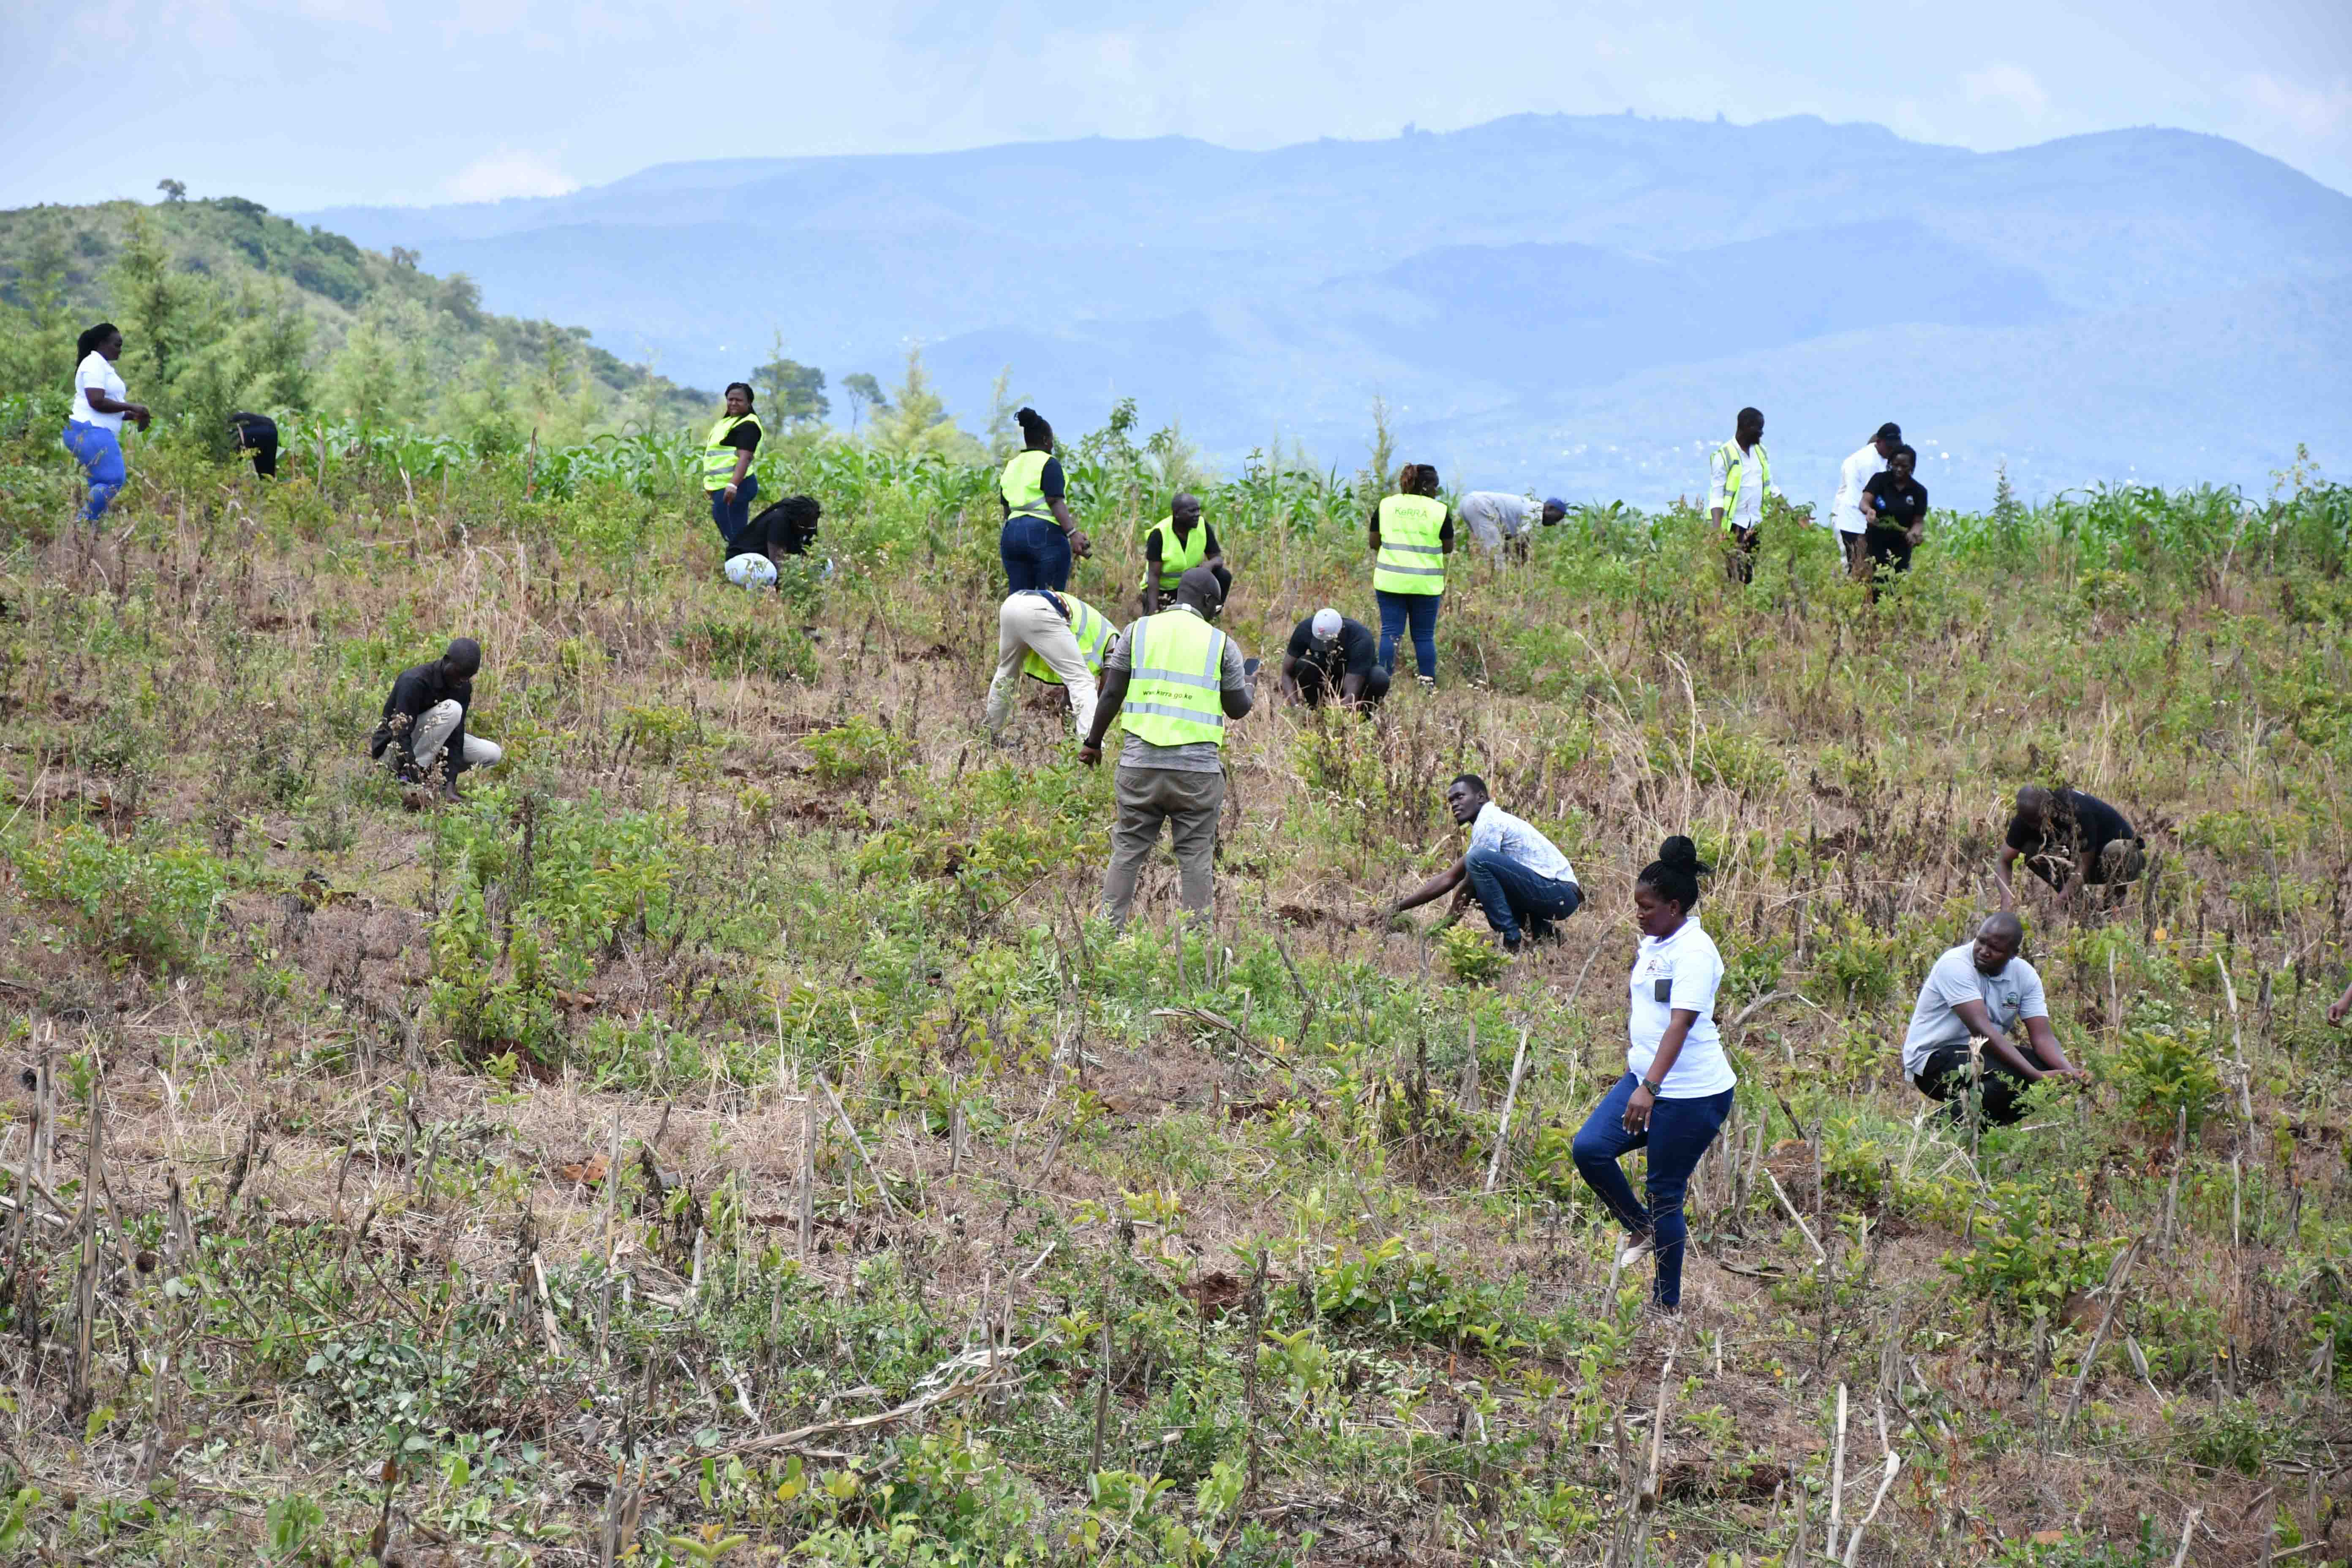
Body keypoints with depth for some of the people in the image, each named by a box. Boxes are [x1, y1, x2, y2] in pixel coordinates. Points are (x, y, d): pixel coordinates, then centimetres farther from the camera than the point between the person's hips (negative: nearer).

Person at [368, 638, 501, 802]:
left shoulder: (463, 687, -6)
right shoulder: (414, 682, -28)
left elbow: (456, 738, -12)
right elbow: (401, 735, -32)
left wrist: (449, 785, -24)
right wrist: (415, 780, -40)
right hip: (393, 746, -7)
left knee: (492, 754, -8)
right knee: (451, 710, -29)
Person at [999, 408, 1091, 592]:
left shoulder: (1011, 467, 17)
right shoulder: (1049, 464, -5)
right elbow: (1055, 502, -16)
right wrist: (1072, 533, -24)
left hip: (1012, 534, 7)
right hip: (1045, 534, -7)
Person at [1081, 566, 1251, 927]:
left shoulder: (1138, 631, 7)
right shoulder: (1220, 643, 3)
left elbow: (1111, 694, 4)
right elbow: (1238, 708, 8)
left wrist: (1094, 741, 15)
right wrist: (1246, 687, 30)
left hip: (1140, 762, 2)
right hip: (1197, 768, -2)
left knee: (1127, 851, 8)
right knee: (1196, 857, 4)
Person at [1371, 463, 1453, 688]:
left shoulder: (1385, 506, 4)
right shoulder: (1439, 511, -3)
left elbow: (1374, 543, 7)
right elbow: (1448, 548, 2)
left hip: (1391, 582, 1)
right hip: (1426, 584, -1)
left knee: (1390, 633, 3)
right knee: (1424, 636, 6)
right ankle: (1429, 685, 9)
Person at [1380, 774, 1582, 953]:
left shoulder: (1489, 822, -10)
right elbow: (1448, 879, 23)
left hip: (1559, 893, -11)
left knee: (1479, 860, -26)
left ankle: (1512, 942, -20)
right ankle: (1542, 932, 15)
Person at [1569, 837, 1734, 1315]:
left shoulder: (1694, 953, -19)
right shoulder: (1651, 944, 10)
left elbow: (1680, 1025, -28)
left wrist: (1650, 1087, -36)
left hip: (1691, 1095, -9)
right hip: (1643, 1079, 9)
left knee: (1665, 1193, -2)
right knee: (1589, 1148, -6)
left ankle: (1667, 1306, 10)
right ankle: (1641, 1229, 16)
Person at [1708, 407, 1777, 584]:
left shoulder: (1762, 453, 11)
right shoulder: (1724, 456, -9)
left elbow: (1771, 488, 21)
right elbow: (1717, 496, -12)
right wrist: (1718, 530, -23)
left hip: (1756, 524, 6)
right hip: (1734, 525, -6)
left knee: (1752, 574, 4)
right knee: (1736, 575, -12)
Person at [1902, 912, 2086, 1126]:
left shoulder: (2025, 975, -1)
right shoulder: (1955, 965, -22)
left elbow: (2042, 1037, -7)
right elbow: (1982, 1030, -32)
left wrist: (2070, 1072, -29)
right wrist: (2036, 1075, -39)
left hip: (1983, 1055, 8)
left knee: (2053, 1070, -10)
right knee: (2009, 1078, -31)